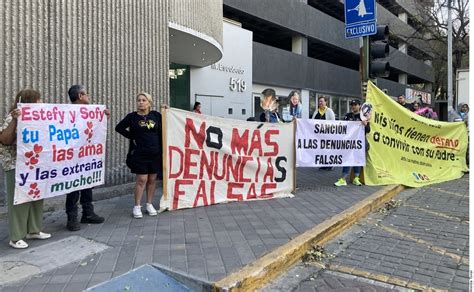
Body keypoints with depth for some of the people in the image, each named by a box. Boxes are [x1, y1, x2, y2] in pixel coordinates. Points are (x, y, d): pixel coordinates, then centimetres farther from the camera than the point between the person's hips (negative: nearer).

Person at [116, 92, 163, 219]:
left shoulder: (156, 115, 3)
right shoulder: (132, 116, 0)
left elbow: (162, 132, 8)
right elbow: (119, 127, 6)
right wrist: (132, 137, 1)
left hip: (155, 153, 2)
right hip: (140, 153, -2)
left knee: (152, 179, 8)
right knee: (141, 179, -2)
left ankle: (149, 204, 21)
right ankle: (137, 206, 11)